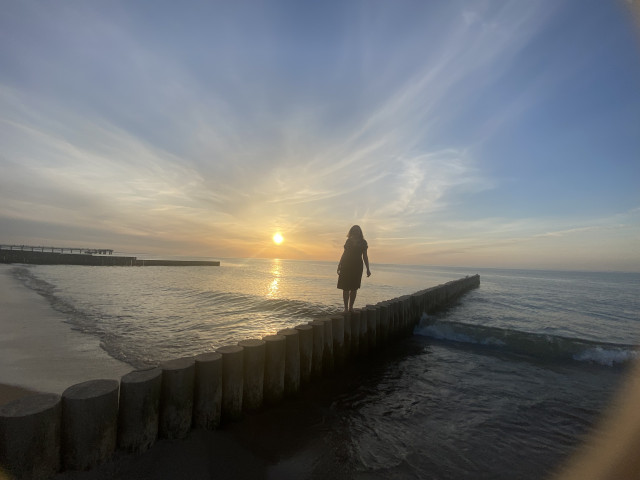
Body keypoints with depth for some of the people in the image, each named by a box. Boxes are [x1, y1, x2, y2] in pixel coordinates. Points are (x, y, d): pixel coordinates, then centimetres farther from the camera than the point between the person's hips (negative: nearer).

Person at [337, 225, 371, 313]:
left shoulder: (363, 242, 5)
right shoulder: (348, 241, 7)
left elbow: (365, 256, 10)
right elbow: (344, 253, 12)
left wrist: (367, 269, 6)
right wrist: (340, 265, 7)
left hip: (357, 267, 0)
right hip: (346, 266, 0)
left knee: (354, 289, 5)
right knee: (346, 288, -2)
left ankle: (351, 307, 17)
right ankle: (346, 308, 5)